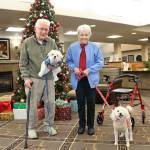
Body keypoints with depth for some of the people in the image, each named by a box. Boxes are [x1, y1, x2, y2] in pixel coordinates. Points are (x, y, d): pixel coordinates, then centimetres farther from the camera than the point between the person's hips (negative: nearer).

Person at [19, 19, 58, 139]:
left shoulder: (52, 42, 5)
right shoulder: (27, 42, -1)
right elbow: (23, 63, -1)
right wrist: (26, 78, -9)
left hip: (49, 79, 3)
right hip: (34, 79, -3)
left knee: (50, 103, 7)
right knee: (32, 104, 3)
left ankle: (48, 125, 26)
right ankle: (32, 128, 19)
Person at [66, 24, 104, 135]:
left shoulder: (95, 47, 1)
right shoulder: (72, 47, 4)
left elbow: (100, 62, -2)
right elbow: (68, 61, 9)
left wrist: (89, 70, -16)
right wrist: (74, 68, -11)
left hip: (90, 79, -1)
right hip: (78, 79, 1)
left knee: (91, 103, 4)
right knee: (80, 102, 8)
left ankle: (91, 126, 17)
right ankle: (81, 125, 21)